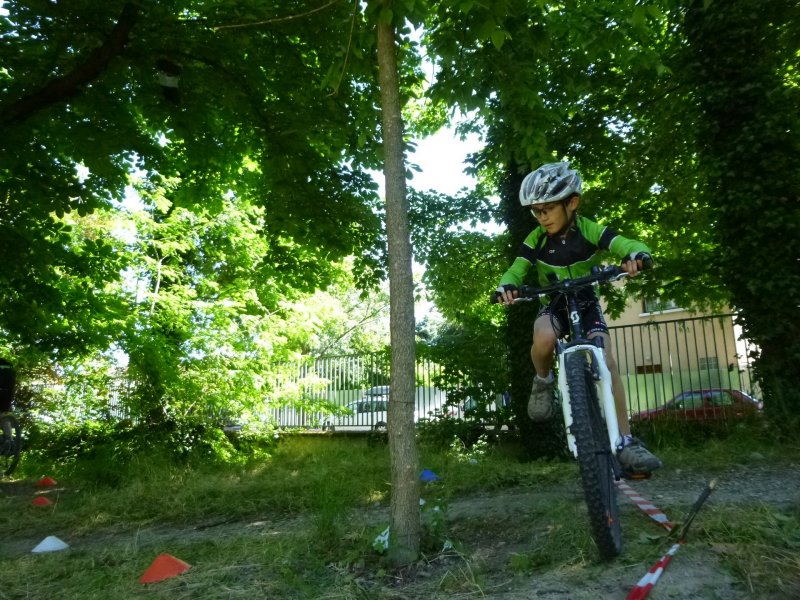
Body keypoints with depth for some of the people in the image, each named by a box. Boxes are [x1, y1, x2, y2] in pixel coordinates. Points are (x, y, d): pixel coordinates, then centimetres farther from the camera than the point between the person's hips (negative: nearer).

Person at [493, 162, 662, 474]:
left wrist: (636, 254, -52)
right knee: (544, 338, -37)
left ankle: (625, 441, -10)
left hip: (586, 304, 0)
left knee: (606, 361, -20)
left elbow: (628, 244, -27)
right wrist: (506, 286, -43)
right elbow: (516, 270, -18)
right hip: (553, 305, 0)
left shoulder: (591, 231, -16)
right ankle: (544, 381, -4)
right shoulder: (536, 240, -13)